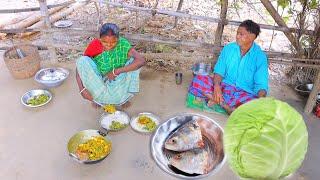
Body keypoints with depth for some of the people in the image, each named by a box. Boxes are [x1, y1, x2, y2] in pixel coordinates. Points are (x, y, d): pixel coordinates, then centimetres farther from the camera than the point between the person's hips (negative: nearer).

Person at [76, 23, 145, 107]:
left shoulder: (123, 45, -17)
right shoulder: (94, 47, -16)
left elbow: (141, 61, -29)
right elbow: (80, 65, -11)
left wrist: (116, 71, -31)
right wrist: (82, 89, -26)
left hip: (118, 85, 0)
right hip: (99, 86, 0)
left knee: (133, 60, -19)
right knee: (82, 61, -22)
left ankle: (123, 98, -3)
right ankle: (98, 97, -6)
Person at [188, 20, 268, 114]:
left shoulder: (260, 57, -5)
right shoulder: (229, 48, 3)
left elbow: (261, 85, -8)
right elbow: (219, 71, 0)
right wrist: (217, 85, -23)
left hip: (245, 94, -2)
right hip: (224, 87, 2)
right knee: (197, 80, -23)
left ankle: (218, 101, -30)